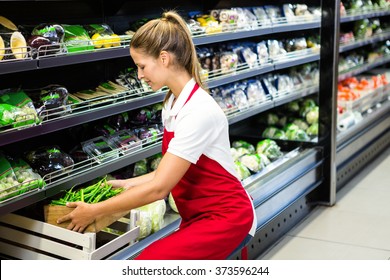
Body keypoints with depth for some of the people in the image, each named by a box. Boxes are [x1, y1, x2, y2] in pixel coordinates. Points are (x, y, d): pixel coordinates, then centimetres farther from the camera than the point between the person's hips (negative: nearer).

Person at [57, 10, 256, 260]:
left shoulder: (198, 112, -23)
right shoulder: (172, 104, 4)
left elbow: (158, 188, -22)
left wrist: (93, 212, -14)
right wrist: (127, 183, 12)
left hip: (227, 216, -8)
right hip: (198, 216, 8)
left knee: (147, 263, -23)